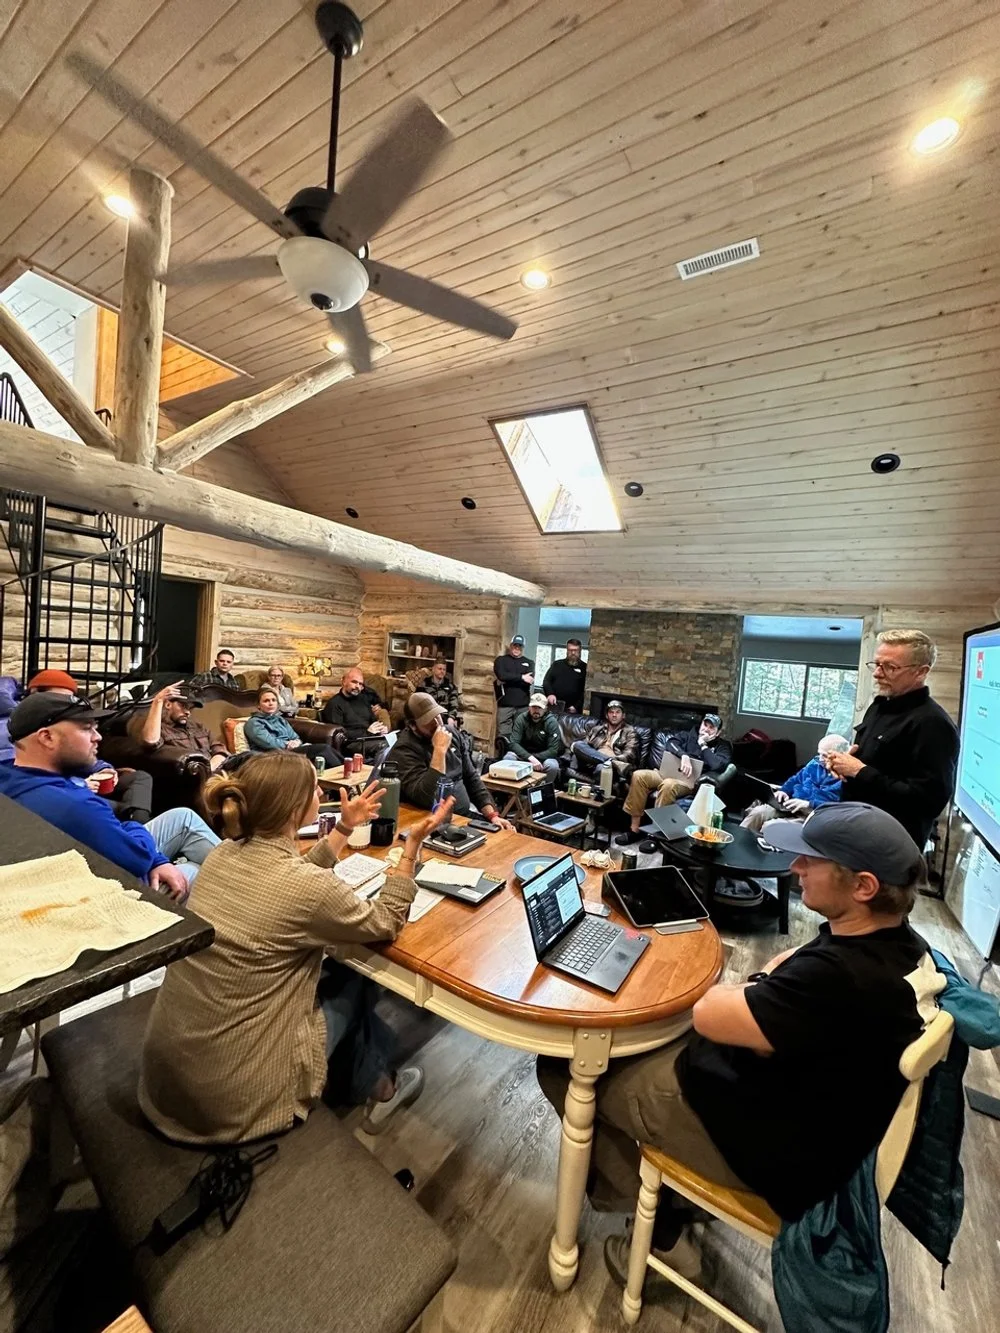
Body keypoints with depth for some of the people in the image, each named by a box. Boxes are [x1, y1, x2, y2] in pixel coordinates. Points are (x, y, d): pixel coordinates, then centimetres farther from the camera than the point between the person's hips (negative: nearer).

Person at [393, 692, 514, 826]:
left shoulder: (453, 734, 4)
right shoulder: (404, 749, -15)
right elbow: (425, 799, -28)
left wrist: (492, 815, 1)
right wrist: (440, 750, -26)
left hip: (467, 814, 6)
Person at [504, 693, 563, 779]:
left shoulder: (551, 722, -13)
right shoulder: (521, 719, -9)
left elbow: (553, 750, -17)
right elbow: (514, 743, -18)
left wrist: (534, 757, -26)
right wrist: (530, 758, -33)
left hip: (544, 756, -1)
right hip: (524, 754, 1)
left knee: (552, 766, -34)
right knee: (508, 758, -28)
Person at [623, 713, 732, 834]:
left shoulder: (722, 746, 9)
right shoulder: (688, 735, 19)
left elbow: (718, 766, -12)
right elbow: (670, 743, 0)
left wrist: (703, 744, -5)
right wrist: (684, 755, -19)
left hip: (691, 781, -4)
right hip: (669, 773, 4)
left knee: (669, 784, -39)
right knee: (639, 775, -23)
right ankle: (634, 827, -19)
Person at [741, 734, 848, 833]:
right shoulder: (816, 763, 16)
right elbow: (796, 779, 25)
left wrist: (809, 804, -25)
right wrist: (783, 791, 5)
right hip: (793, 805, 7)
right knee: (757, 812, -16)